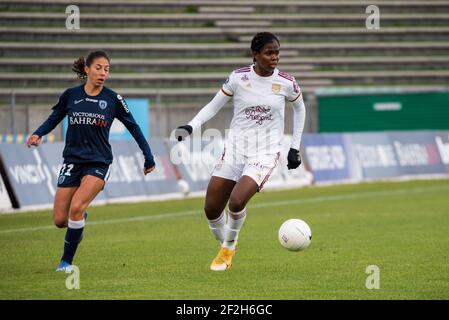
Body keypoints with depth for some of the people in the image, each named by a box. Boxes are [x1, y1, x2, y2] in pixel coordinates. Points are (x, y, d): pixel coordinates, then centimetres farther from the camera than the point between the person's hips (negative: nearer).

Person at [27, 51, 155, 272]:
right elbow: (54, 119, 13)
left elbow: (132, 127, 6)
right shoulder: (70, 96, 0)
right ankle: (81, 220, 36)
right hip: (73, 160, 2)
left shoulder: (113, 99, -3)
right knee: (60, 220, -2)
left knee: (76, 207, -24)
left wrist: (148, 157, 8)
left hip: (98, 163, -2)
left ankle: (66, 261, -7)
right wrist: (38, 134, -7)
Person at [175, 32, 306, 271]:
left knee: (236, 202, -24)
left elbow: (299, 109, 14)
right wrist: (191, 126, -13)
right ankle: (225, 247, 30)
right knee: (211, 209, 0)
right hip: (235, 149, 2)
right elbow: (213, 106, 4)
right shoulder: (239, 78, -6)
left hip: (266, 153, -2)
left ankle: (229, 246, 5)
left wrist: (295, 148, 12)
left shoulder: (286, 83, -5)